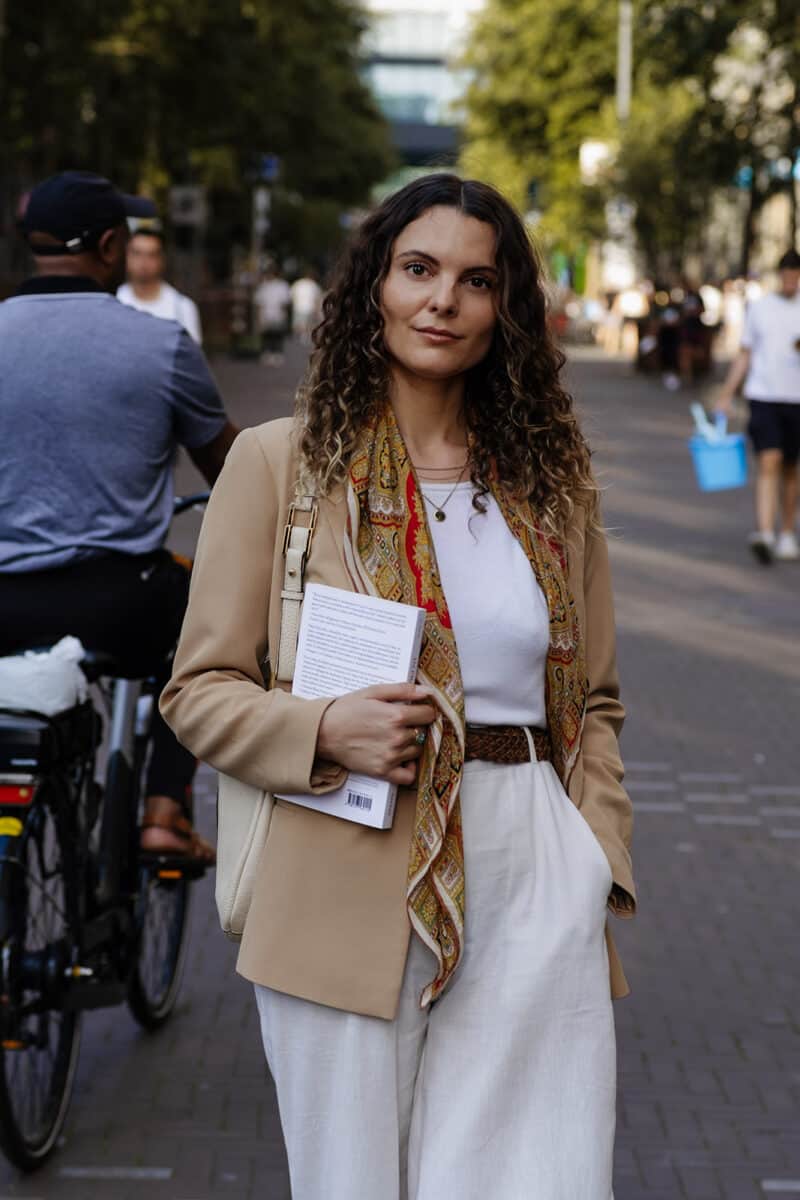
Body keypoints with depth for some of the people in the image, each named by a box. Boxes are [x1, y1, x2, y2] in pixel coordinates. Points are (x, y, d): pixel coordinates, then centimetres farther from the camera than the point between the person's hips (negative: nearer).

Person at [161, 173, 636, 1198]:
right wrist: (329, 732, -16)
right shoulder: (279, 462, 3)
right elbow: (200, 691, 2)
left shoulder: (551, 477, 12)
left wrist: (598, 865, 3)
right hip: (354, 892, -2)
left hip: (536, 883, 3)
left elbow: (594, 702, 16)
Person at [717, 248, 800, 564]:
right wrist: (727, 394, 10)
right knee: (768, 462, -15)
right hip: (763, 395, -1)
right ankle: (764, 534, -23)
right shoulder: (759, 307, 8)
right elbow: (745, 354, 14)